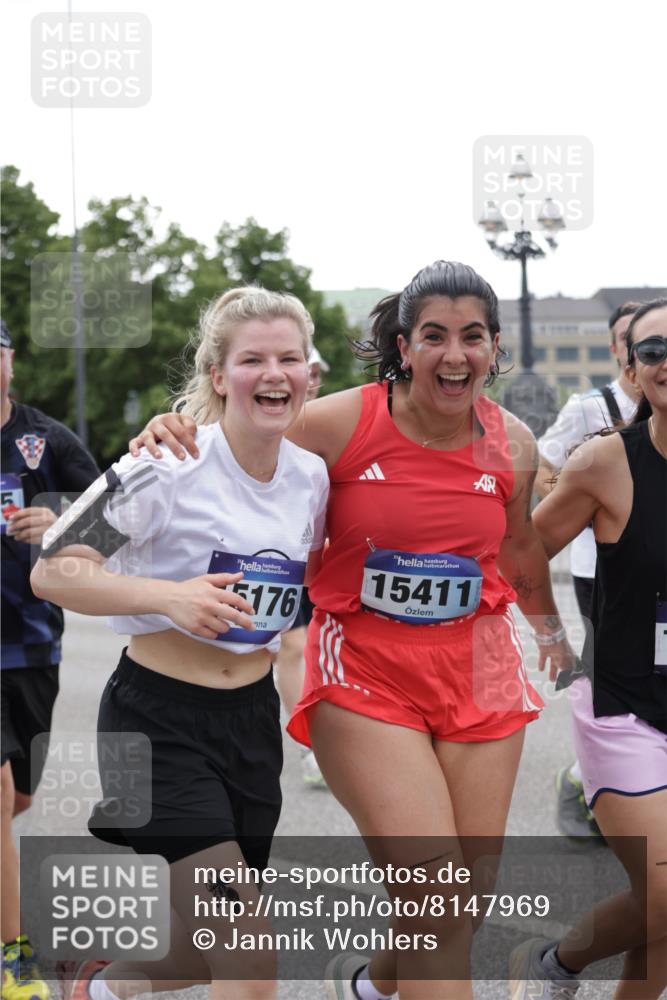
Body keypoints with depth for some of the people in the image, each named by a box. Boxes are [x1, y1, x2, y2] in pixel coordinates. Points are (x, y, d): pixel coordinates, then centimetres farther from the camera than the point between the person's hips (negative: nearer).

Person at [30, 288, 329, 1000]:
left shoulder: (312, 475, 3)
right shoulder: (170, 466, -16)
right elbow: (52, 571, -16)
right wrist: (170, 597, -27)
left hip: (253, 721, 7)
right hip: (158, 723, -6)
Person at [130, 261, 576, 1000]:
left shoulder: (512, 445, 2)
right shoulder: (342, 423, -11)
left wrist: (549, 628, 36)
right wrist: (171, 433, -20)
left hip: (479, 672, 4)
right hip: (364, 674, -4)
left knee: (462, 911, 8)